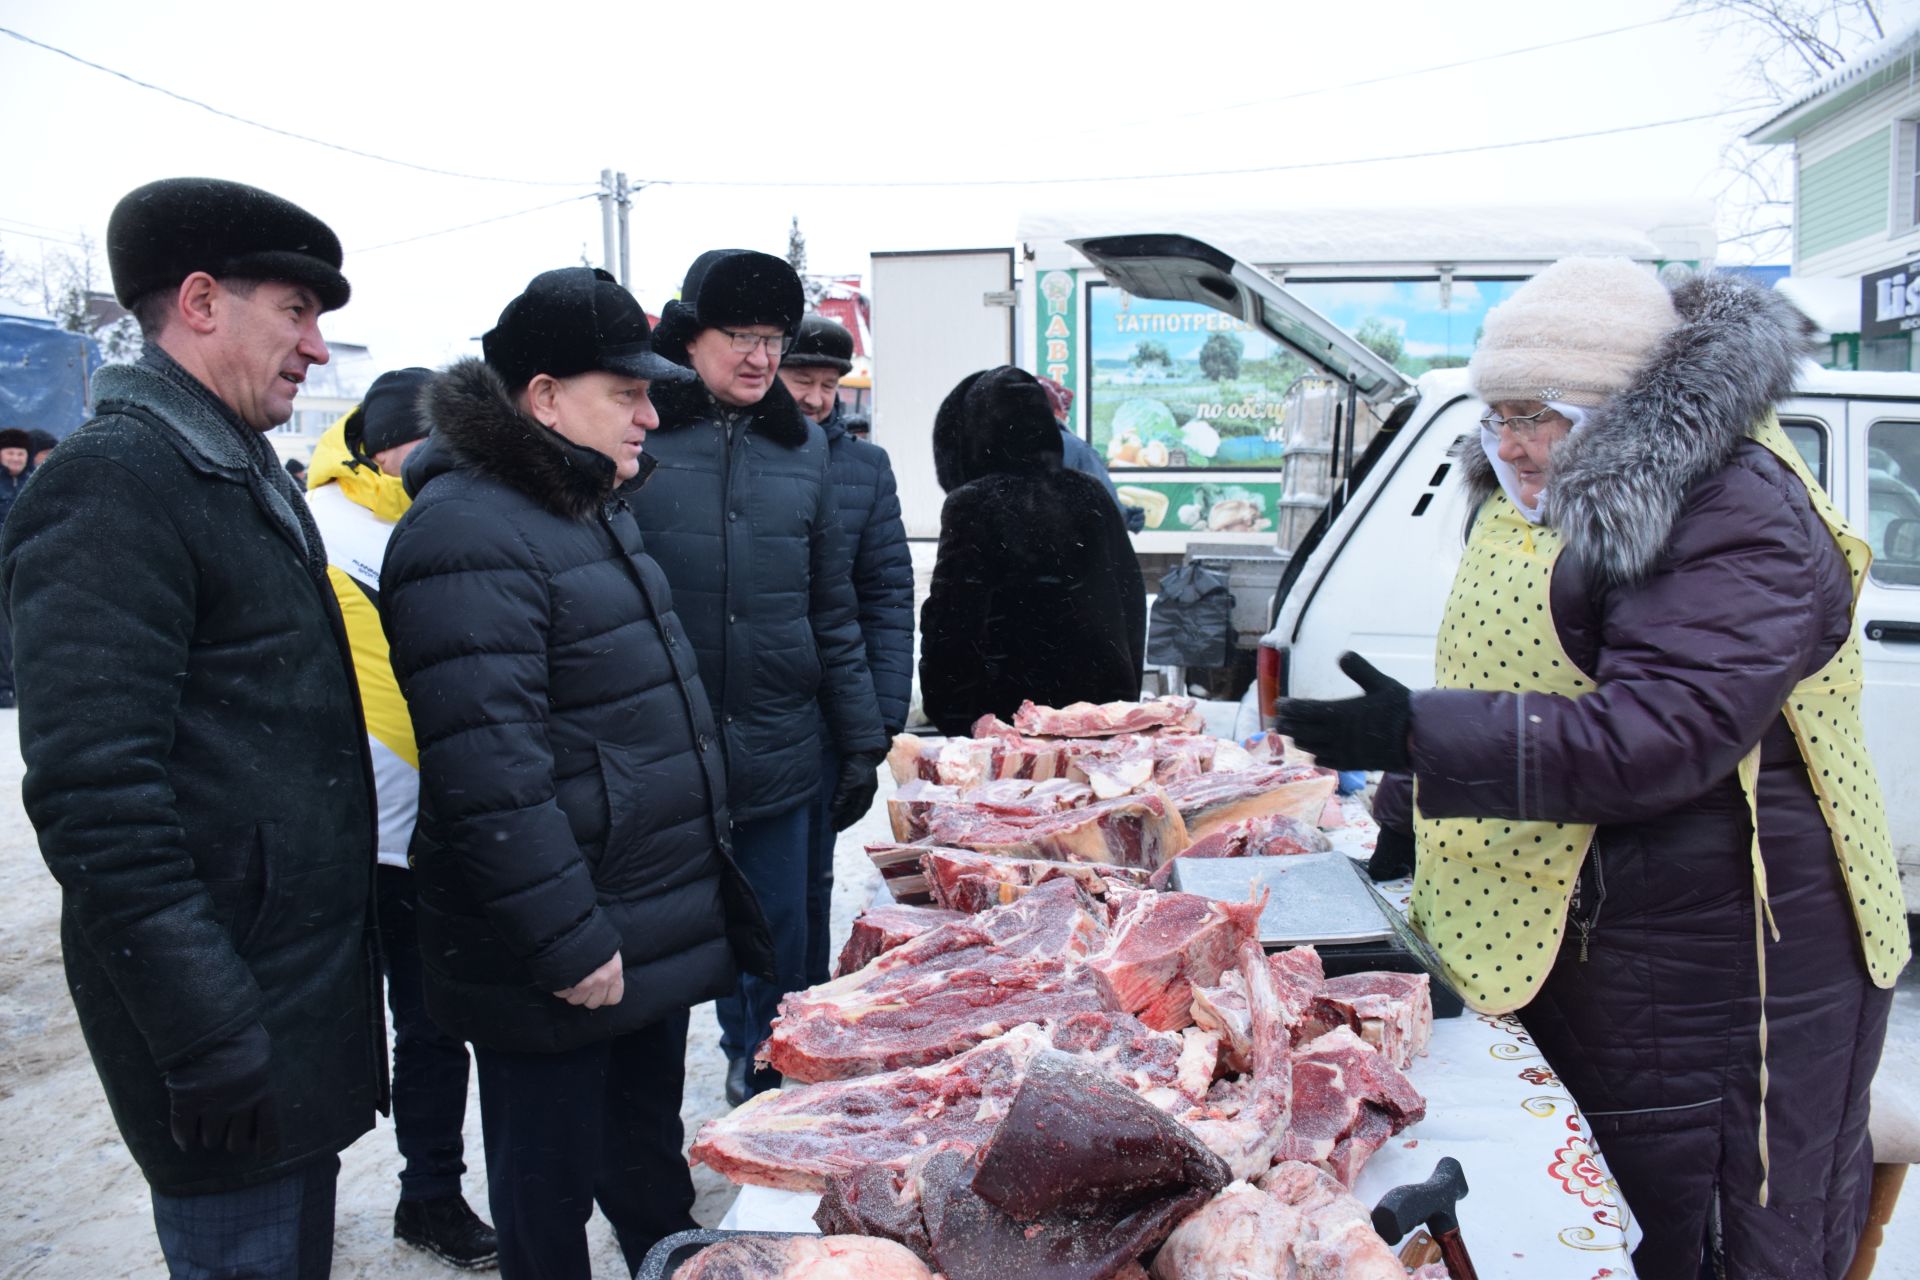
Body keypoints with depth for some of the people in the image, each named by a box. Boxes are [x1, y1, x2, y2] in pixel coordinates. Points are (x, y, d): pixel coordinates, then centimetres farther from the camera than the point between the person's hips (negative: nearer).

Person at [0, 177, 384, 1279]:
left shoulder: (248, 476, 13)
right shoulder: (112, 484, -17)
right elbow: (95, 793, -24)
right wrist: (206, 1035, -23)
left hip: (307, 977, 9)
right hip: (229, 1007, -9)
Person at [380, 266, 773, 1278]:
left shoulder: (590, 505, 12)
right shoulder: (468, 534, -21)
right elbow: (489, 773, -26)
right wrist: (567, 943, -23)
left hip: (653, 928, 9)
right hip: (558, 967, -9)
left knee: (649, 1164, 24)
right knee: (550, 1195, 11)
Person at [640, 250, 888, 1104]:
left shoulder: (802, 448, 8)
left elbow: (834, 610, 11)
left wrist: (862, 740, 10)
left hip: (776, 749, 3)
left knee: (777, 945, 14)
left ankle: (765, 1086, 36)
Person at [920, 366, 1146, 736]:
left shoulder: (972, 503, -9)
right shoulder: (1089, 493, 7)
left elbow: (949, 622, -11)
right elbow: (1132, 600, 13)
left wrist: (949, 715, -4)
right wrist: (1125, 692, 20)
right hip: (1104, 702, 5)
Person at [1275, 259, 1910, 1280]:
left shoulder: (1743, 516, -17)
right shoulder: (1540, 496, 12)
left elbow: (1662, 734, -29)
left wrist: (1421, 736, -33)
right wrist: (1406, 815, 20)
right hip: (1540, 939, 9)